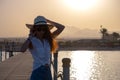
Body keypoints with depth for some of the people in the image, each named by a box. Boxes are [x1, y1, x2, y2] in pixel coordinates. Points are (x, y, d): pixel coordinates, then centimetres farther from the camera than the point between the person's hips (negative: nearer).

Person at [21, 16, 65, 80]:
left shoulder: (48, 39, 6)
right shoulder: (31, 41, -8)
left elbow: (61, 27, 6)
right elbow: (23, 50, -29)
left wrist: (48, 21, 5)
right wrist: (30, 37, -16)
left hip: (48, 72, 6)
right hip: (38, 72, -6)